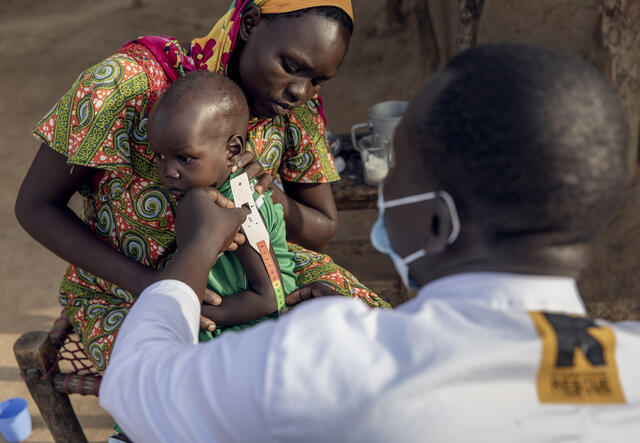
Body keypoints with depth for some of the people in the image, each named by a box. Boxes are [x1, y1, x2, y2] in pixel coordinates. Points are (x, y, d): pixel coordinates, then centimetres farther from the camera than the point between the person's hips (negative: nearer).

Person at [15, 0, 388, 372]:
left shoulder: (298, 107, -11)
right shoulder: (134, 82, -25)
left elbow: (323, 228, 0)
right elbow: (35, 205, -17)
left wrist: (270, 195, -24)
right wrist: (144, 282, -31)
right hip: (126, 291, -4)